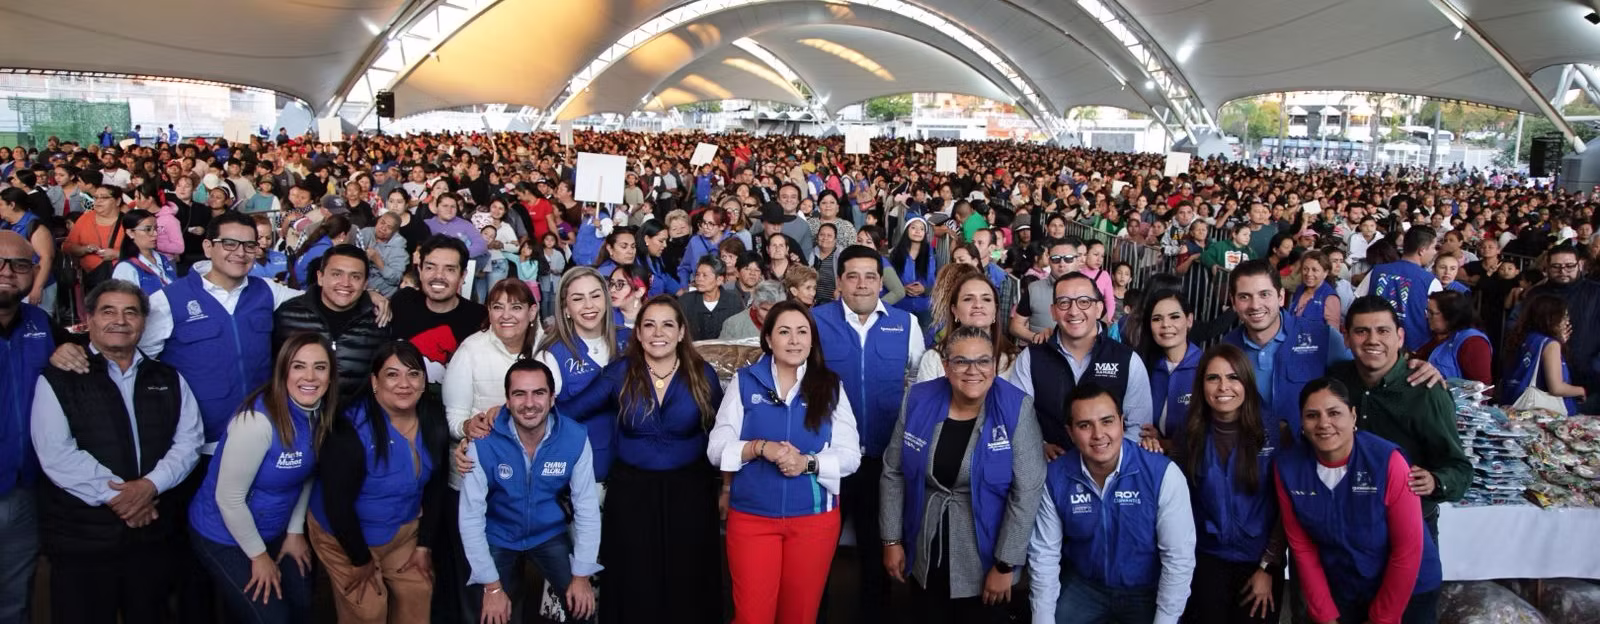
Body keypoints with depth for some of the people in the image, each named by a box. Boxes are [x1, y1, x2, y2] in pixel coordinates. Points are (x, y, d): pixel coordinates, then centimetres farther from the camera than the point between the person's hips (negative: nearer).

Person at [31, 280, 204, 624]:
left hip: (156, 534, 3)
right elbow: (57, 454, -11)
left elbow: (188, 441, 3)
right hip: (82, 539, -3)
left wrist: (151, 485, -14)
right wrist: (115, 494, -15)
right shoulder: (58, 381, -1)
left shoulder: (169, 379, 11)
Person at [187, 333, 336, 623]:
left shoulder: (320, 413, -9)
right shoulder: (258, 419, -30)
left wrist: (295, 530, 7)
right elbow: (229, 497, -23)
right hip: (223, 535, -6)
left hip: (275, 530, 6)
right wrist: (258, 555, -14)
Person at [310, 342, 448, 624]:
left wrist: (424, 543, 2)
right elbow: (337, 504, -23)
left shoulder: (434, 420, -12)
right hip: (344, 534, -5)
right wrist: (361, 560, -13)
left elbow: (435, 484, 0)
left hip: (404, 529, 5)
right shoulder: (351, 430, -30)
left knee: (418, 592, 10)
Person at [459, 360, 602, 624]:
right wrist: (492, 586, -17)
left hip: (549, 534, 1)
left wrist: (581, 575, -11)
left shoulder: (575, 438, -21)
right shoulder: (484, 442, -25)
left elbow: (587, 508, -12)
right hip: (498, 537, -1)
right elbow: (471, 515, -18)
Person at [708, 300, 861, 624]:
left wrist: (808, 462, -19)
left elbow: (851, 455, -2)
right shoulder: (744, 382, 0)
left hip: (815, 517, 1)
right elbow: (716, 448, -3)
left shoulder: (831, 386, 2)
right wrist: (760, 448, -20)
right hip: (751, 516, -1)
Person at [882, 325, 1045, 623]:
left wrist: (1005, 565, -14)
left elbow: (1027, 491, -14)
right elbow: (893, 472, 2)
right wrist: (892, 539, 2)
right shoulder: (919, 400, -7)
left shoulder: (1016, 409, -15)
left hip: (984, 563, -3)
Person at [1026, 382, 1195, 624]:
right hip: (1083, 586, 2)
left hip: (1148, 591, -2)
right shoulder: (1054, 477, -13)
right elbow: (1044, 553, -7)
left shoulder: (1163, 474, -21)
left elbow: (1179, 557, -17)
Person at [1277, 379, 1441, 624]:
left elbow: (1408, 549, -17)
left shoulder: (1387, 461, -23)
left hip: (1408, 590, -2)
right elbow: (1302, 547, -6)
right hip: (1339, 591, 2)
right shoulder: (1288, 467, -15)